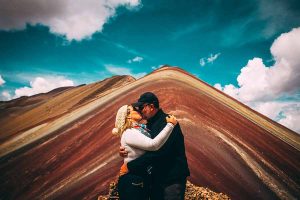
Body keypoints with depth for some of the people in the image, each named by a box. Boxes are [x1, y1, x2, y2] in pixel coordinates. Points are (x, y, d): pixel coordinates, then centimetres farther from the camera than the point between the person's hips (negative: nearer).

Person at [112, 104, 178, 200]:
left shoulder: (142, 129, 6)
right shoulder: (129, 133, -20)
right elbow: (153, 145, -31)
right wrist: (170, 124, -27)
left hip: (142, 179, 8)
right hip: (132, 181, -8)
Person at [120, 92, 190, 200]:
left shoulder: (167, 122, -20)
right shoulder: (150, 124, 9)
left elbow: (158, 151, -30)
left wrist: (130, 166, -25)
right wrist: (125, 149, -7)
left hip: (173, 178, -8)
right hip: (156, 177, 8)